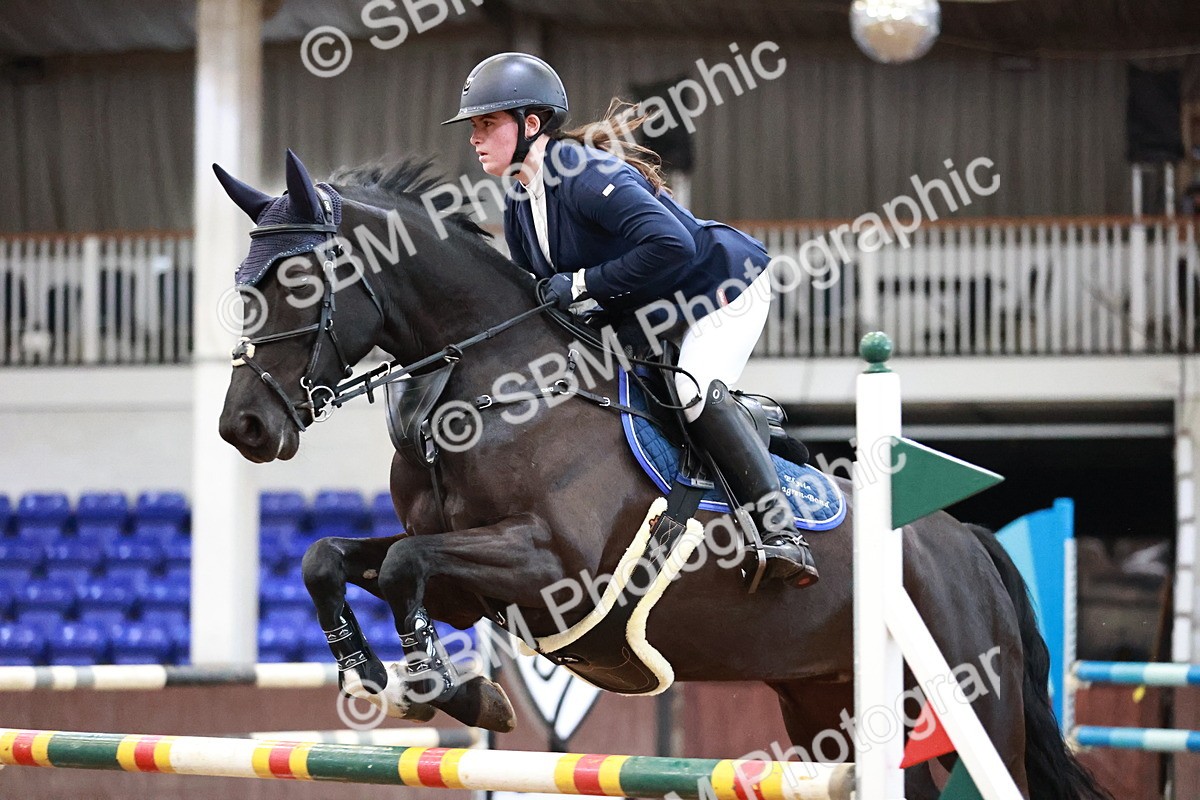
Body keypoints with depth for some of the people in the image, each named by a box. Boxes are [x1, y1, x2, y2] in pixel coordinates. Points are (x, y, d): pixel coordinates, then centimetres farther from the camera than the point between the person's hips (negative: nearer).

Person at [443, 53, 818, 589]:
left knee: (695, 392, -31)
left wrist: (581, 283, -36)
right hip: (649, 317, 10)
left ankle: (781, 530, -28)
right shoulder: (519, 208, 0)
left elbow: (672, 246, -42)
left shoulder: (587, 175, -30)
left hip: (722, 286, -10)